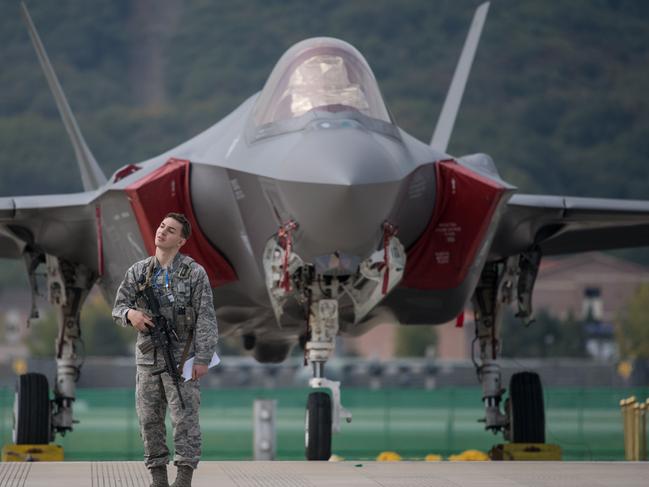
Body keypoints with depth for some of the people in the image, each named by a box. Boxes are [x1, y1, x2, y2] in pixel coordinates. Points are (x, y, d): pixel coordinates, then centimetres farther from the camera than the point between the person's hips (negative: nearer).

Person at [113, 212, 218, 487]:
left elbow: (206, 319, -9)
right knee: (149, 419, 5)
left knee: (184, 419, -6)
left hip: (181, 358, -4)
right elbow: (118, 307, 8)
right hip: (147, 358, 4)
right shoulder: (138, 272, 6)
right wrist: (130, 313, -16)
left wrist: (202, 359, -16)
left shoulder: (194, 273, -6)